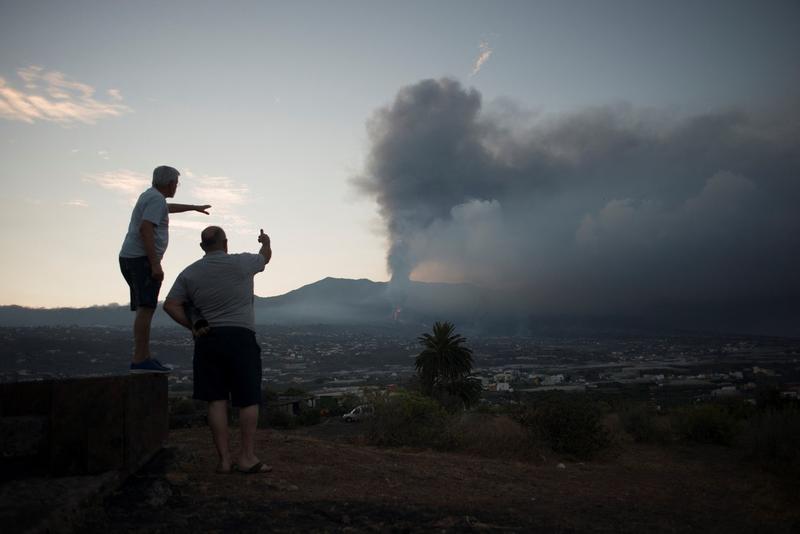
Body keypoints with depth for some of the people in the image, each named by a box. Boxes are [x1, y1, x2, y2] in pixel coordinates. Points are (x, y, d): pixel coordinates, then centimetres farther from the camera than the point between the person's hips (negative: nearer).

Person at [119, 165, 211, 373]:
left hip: (129, 258, 10)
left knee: (144, 309, 10)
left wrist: (194, 207, 57)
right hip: (142, 259, -10)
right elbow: (145, 229, -22)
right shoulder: (156, 199, -9)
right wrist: (155, 264, -26)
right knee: (146, 309, -13)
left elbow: (169, 207, 44)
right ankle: (140, 360, -16)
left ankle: (145, 358, 12)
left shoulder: (150, 196, 21)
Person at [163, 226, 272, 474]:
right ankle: (247, 457, 5)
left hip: (207, 340, 4)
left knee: (217, 400, 6)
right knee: (249, 399, 3)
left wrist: (192, 326, 8)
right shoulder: (241, 263, -2)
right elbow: (265, 257, 19)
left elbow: (170, 305, 1)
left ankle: (224, 458, 8)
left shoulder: (189, 273, 6)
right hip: (240, 337, -3)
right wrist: (266, 243, 39)